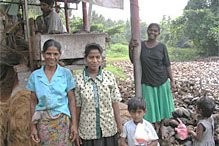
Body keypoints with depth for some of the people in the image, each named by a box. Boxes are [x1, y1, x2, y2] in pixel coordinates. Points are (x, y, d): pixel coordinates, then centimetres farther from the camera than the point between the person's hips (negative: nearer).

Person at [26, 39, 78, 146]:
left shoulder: (66, 73, -3)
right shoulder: (35, 75, 2)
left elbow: (71, 100, -2)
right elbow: (33, 102, 6)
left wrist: (74, 124, -4)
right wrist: (33, 126, 5)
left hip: (62, 120, -1)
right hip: (43, 121, 2)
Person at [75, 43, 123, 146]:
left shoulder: (109, 76, -5)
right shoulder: (78, 79, -7)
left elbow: (115, 103, -2)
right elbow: (77, 106, -2)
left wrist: (119, 125, 0)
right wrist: (75, 129, 2)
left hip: (109, 129, 1)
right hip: (88, 130, -1)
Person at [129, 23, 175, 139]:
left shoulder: (161, 47, -4)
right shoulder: (141, 45, -1)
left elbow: (167, 65, -1)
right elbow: (133, 60, 3)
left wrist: (172, 80, -2)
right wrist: (131, 48, -11)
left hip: (162, 81, 0)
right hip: (147, 82, 0)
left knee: (162, 103, 13)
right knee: (151, 105, 8)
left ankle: (162, 125, 36)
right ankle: (156, 126, 32)